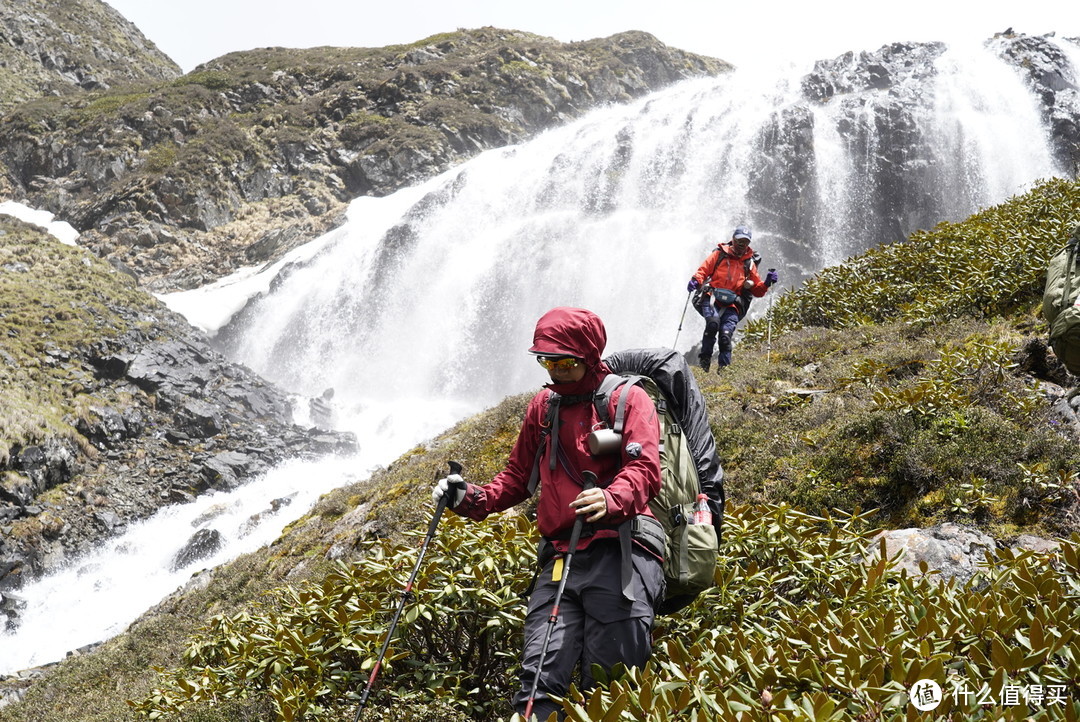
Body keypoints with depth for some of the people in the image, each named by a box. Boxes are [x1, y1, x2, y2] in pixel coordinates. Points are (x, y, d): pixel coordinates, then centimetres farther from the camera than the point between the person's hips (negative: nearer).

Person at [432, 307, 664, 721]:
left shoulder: (628, 399, 5)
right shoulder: (543, 406, 21)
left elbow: (644, 469, -9)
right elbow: (518, 475, 27)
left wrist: (611, 500, -31)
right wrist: (475, 499, 9)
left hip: (620, 552, -4)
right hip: (560, 558, 4)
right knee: (542, 676, -11)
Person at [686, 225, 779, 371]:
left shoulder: (749, 263, 17)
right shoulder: (720, 254, 12)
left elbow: (757, 291, 19)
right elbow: (703, 270, 8)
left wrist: (766, 283, -2)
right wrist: (696, 281, -13)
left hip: (732, 305, 1)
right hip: (712, 299, -1)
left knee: (726, 334, -20)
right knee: (713, 322, -30)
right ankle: (704, 359, -16)